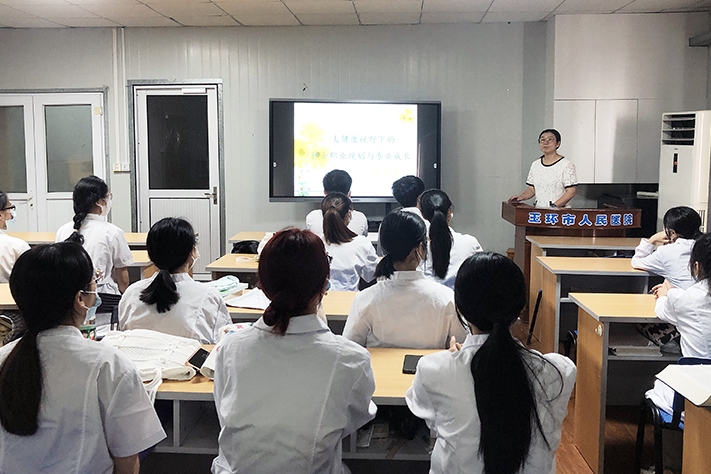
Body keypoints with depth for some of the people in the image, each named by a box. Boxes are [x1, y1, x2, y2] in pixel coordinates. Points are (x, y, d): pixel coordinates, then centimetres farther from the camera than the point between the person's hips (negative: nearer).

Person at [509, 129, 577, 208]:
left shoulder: (566, 165, -3)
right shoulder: (535, 165, 13)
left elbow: (571, 192, -7)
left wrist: (554, 206, -18)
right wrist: (522, 196, -1)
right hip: (538, 210, 4)